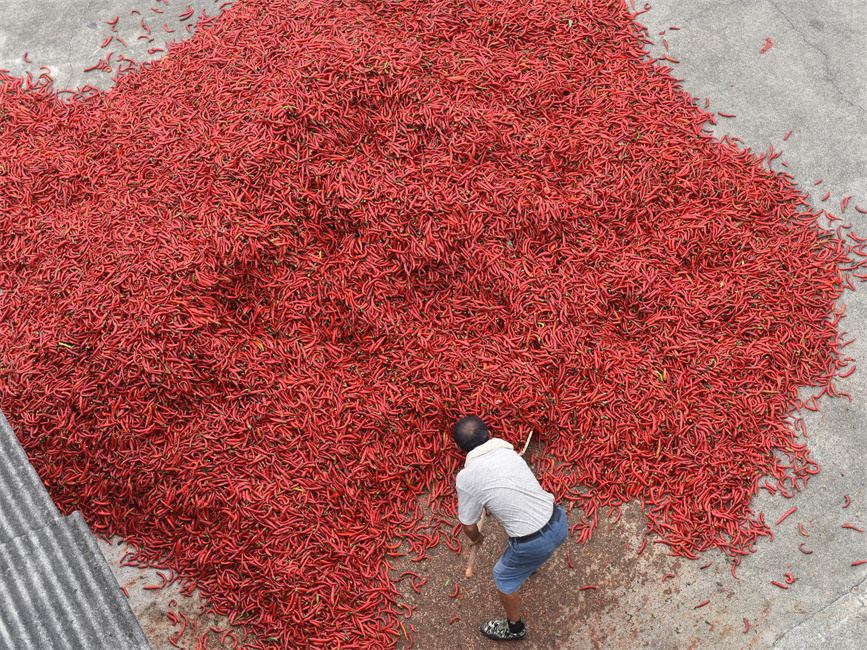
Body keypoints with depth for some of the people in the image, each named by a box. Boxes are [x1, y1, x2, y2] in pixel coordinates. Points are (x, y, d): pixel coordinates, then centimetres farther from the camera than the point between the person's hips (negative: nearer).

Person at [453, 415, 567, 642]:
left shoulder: (466, 478, -17)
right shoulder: (508, 451, 1)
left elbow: (469, 526, -4)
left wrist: (475, 538, 20)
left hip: (534, 544, -6)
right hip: (559, 522, 6)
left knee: (504, 578, 23)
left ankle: (514, 627, 47)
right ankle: (532, 564, 70)